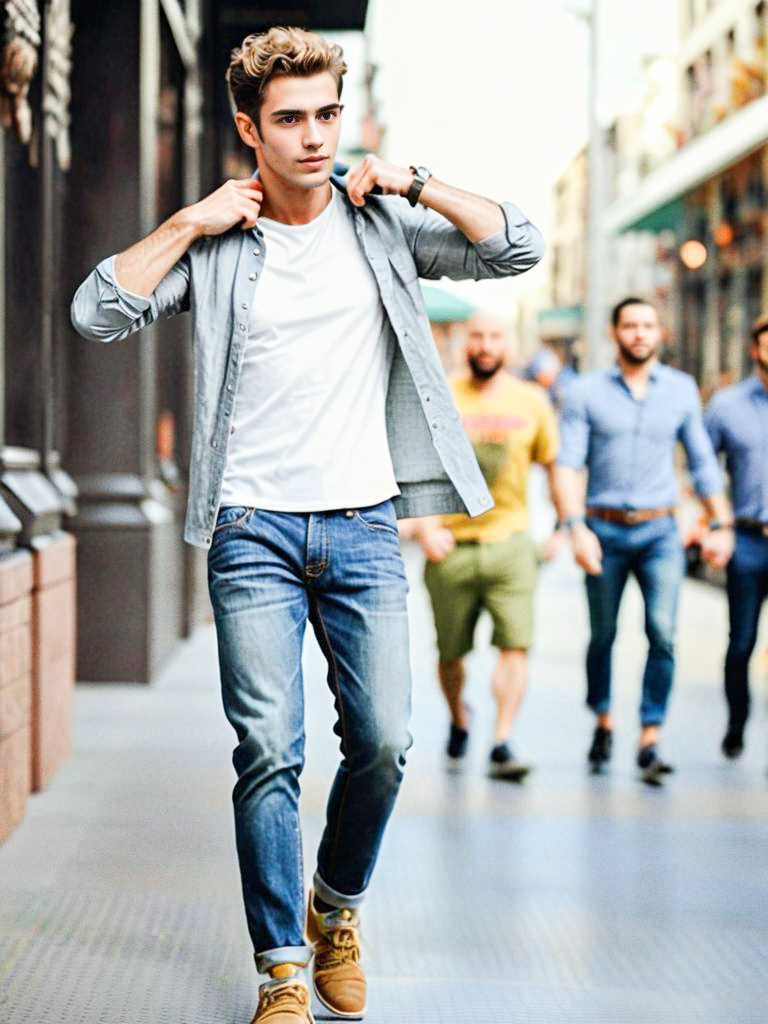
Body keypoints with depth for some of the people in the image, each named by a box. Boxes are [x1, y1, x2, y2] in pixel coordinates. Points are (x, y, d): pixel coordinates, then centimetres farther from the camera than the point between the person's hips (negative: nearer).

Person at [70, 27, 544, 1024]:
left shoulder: (384, 224, 6)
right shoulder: (215, 242, 3)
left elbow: (520, 249, 2)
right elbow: (97, 313, -6)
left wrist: (417, 185, -7)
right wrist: (189, 221, -10)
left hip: (364, 524, 2)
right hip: (254, 530, -1)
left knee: (383, 743, -2)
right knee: (268, 754, -6)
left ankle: (338, 907, 25)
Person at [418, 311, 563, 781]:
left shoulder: (531, 401, 6)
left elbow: (554, 464, 15)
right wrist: (426, 526, -11)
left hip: (510, 543, 1)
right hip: (450, 545, -1)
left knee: (516, 644, -13)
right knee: (451, 652, 9)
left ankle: (502, 744, -11)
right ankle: (459, 720, 37)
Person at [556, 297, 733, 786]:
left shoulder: (682, 389, 7)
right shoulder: (587, 392, 1)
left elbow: (703, 462, 13)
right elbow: (568, 464, -5)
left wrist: (721, 525, 8)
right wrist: (577, 527, -16)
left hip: (659, 530, 0)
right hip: (605, 530, 0)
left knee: (663, 633, -15)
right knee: (603, 636, 9)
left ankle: (650, 741, -9)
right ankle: (604, 722, 32)